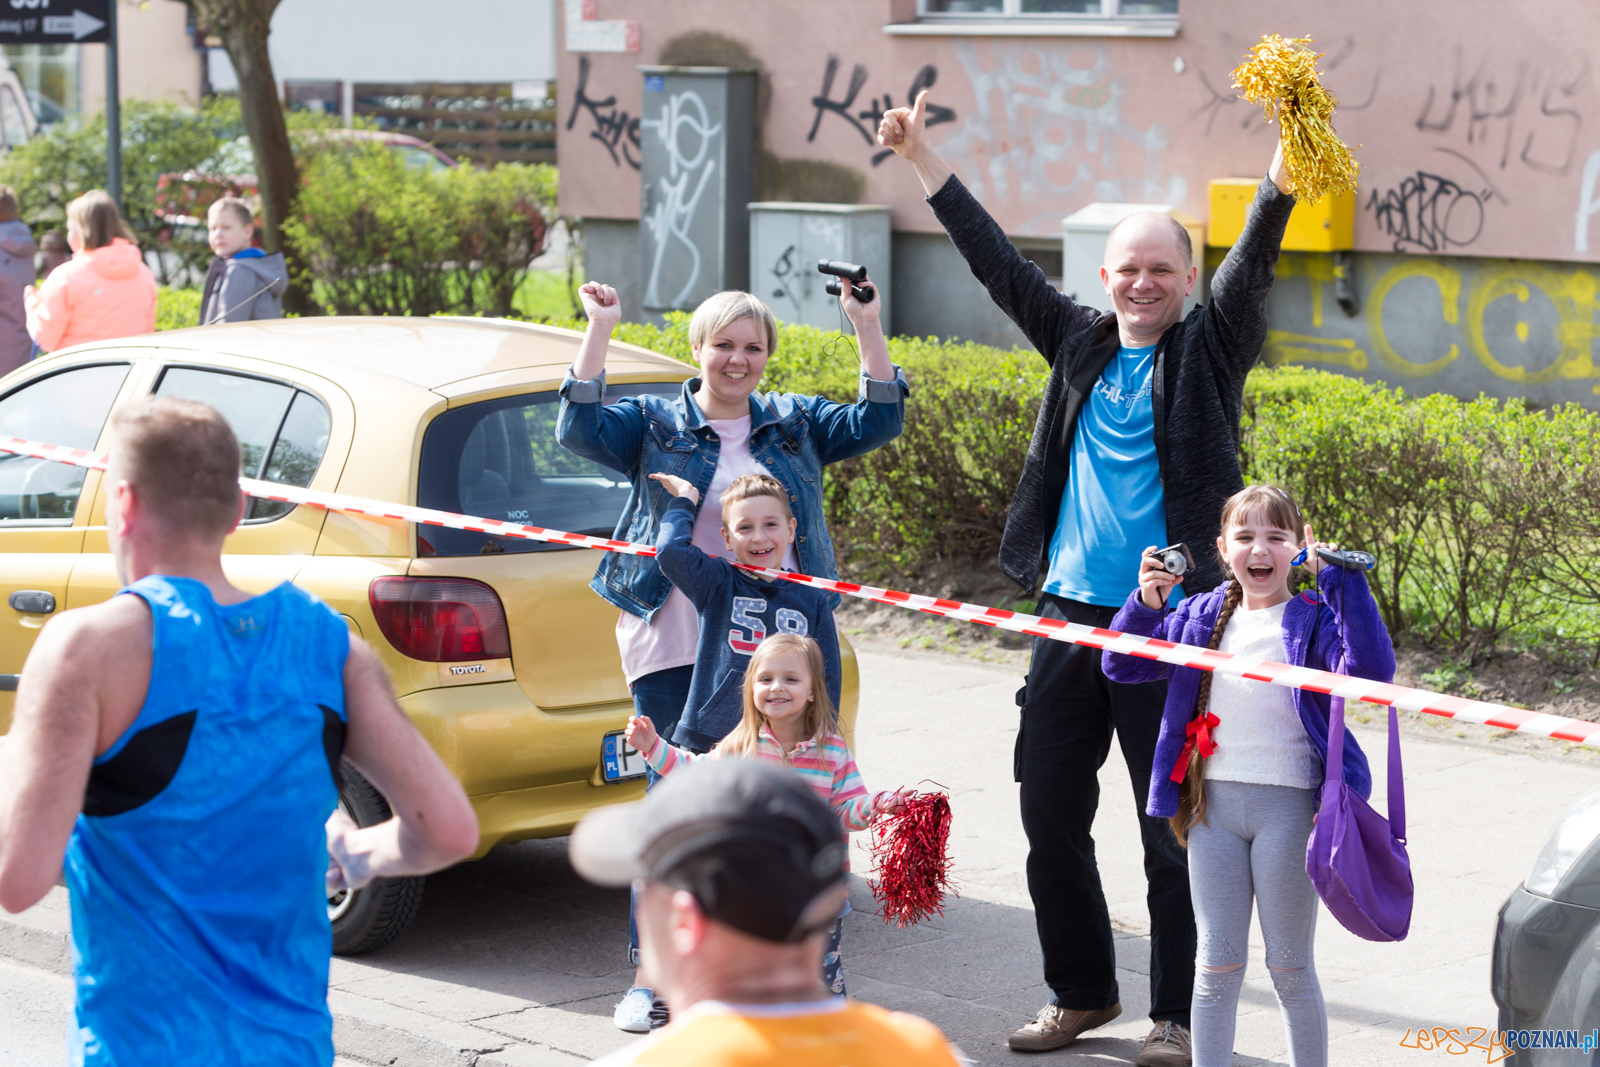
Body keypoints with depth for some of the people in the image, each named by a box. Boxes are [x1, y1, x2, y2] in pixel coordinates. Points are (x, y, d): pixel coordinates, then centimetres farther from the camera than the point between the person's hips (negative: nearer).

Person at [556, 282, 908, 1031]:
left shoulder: (796, 424, 14)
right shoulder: (653, 426, 7)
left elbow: (877, 420, 5)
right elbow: (580, 427, -8)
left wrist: (867, 326, -3)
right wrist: (599, 331, -15)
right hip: (676, 651, -2)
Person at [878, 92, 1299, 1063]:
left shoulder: (1210, 352, 1)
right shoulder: (1081, 344, 12)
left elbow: (1253, 265, -13)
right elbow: (1000, 263, 16)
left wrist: (1287, 164, -28)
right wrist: (926, 161, 18)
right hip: (1068, 618, 5)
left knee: (1171, 830, 1)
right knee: (1050, 820, 10)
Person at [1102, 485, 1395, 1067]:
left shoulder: (1313, 621, -5)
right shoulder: (1202, 617, 9)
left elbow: (1371, 670, -22)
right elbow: (1122, 666, 12)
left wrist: (1341, 579, -25)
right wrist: (1146, 604, -5)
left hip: (1288, 803, -4)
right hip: (1213, 801, 4)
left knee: (1289, 967, 5)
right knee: (1217, 963, 9)